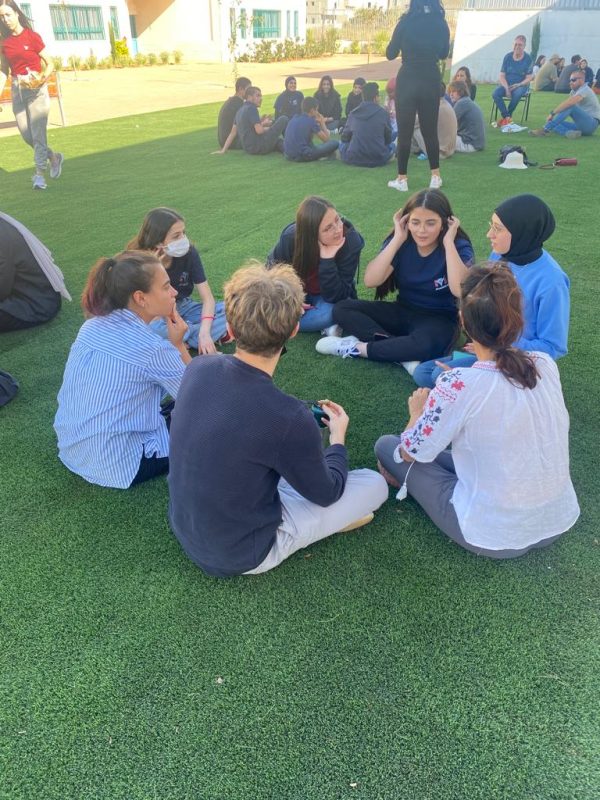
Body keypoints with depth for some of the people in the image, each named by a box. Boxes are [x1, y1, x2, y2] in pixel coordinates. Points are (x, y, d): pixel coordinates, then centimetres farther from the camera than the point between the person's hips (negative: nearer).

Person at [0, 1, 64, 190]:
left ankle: (39, 174, 0)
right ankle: (54, 157, 27)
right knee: (26, 134, 6)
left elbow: (50, 64, -4)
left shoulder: (32, 37, -5)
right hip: (17, 90, 5)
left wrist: (42, 79, -22)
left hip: (36, 89, -5)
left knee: (38, 132, -7)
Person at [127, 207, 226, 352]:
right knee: (149, 326, -39)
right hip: (156, 313, -2)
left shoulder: (188, 252, -16)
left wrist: (205, 333, -32)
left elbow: (207, 298, -16)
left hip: (183, 308, 2)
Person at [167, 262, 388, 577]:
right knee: (374, 484, 4)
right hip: (239, 555, -6)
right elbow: (326, 493, -13)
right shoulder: (288, 418, -33)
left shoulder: (196, 370, -14)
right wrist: (338, 437, 5)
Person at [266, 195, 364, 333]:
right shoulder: (290, 238, -27)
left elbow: (335, 297, -32)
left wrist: (328, 259, -44)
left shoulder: (351, 241, -31)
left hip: (326, 297, -1)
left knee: (331, 312, -37)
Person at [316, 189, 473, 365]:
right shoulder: (403, 242, -6)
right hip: (403, 311, 5)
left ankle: (356, 348, -22)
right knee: (341, 309, -13)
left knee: (424, 345, -42)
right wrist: (397, 239, -20)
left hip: (438, 319, -4)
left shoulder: (459, 246, -14)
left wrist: (448, 242, -28)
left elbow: (460, 290, -33)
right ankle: (404, 353, -27)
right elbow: (371, 281, -18)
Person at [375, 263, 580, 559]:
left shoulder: (458, 386, -28)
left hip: (495, 538, -6)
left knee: (386, 446, 7)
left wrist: (417, 412, 7)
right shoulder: (546, 365, -11)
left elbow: (410, 452, -13)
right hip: (559, 523, 6)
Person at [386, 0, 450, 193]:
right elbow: (443, 53, 15)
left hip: (407, 81, -3)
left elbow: (390, 54, 0)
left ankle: (402, 179, 4)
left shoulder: (406, 23, -7)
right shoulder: (441, 24, 2)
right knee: (430, 129, 12)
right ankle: (435, 177, 14)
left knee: (404, 131, 2)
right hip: (431, 81, 3)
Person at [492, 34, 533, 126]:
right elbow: (502, 76, 0)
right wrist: (506, 88, -16)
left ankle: (506, 117, -19)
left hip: (521, 85, -2)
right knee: (495, 93, -29)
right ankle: (507, 117, -30)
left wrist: (518, 85, -22)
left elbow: (529, 78, -4)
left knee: (517, 94, -38)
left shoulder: (528, 58, -3)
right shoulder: (508, 57, 3)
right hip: (507, 84, 3)